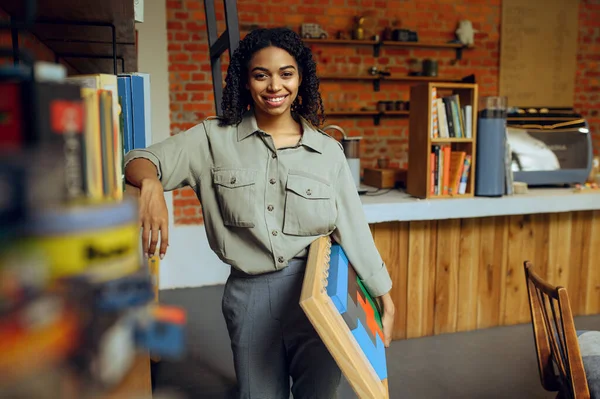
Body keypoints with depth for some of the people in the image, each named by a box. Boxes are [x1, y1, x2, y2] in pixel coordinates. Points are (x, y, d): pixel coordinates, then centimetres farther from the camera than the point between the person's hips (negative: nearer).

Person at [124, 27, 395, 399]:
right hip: (251, 296, 0)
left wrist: (385, 298, 8)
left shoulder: (328, 150, 1)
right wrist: (151, 185, -32)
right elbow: (141, 160, -8)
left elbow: (354, 229, 4)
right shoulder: (216, 139, 0)